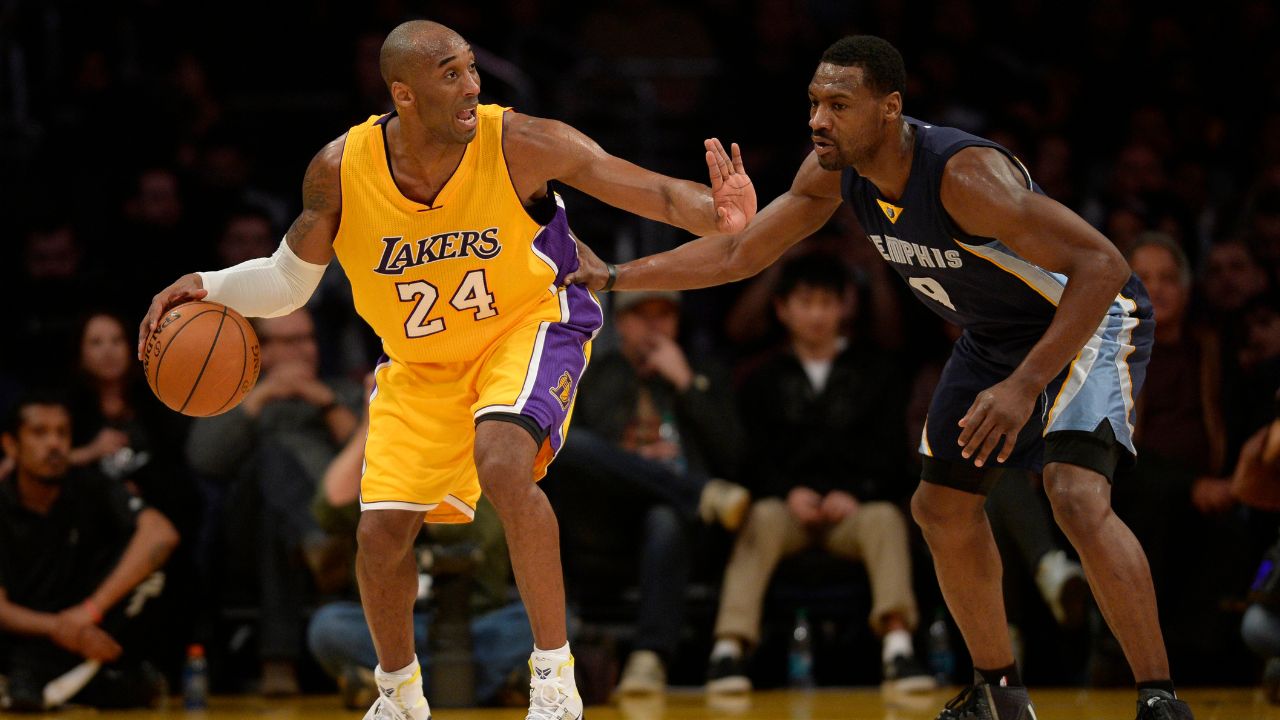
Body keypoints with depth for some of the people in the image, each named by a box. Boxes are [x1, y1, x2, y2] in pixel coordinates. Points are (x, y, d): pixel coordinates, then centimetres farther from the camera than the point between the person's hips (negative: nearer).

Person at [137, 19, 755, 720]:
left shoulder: (520, 145, -27)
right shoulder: (340, 170, -19)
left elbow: (652, 191, -28)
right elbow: (288, 280, -3)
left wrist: (716, 215, -50)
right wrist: (209, 287, -22)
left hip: (528, 324, -4)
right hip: (418, 362, 4)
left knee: (501, 464, -32)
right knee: (380, 534, 2)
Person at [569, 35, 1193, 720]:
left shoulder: (964, 173, -37)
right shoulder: (834, 171, -13)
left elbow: (1102, 265, -40)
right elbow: (738, 253, 4)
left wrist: (1023, 387, -46)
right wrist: (614, 277, 0)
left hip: (1086, 320, -9)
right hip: (994, 334, 9)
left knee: (1077, 496, -29)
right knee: (942, 505, 15)